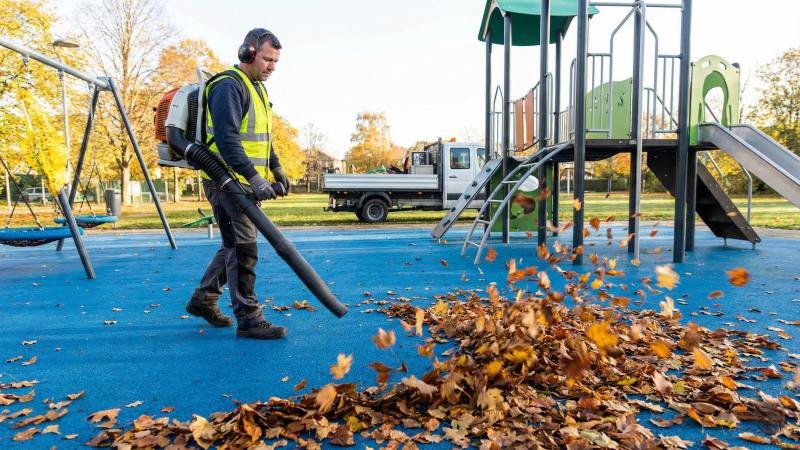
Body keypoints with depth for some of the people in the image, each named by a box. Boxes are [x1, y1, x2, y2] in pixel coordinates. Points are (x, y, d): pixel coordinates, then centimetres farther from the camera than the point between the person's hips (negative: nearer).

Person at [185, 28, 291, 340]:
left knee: (235, 245, 16)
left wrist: (276, 168, 18)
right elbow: (226, 139, -25)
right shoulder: (229, 86, -14)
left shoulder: (256, 88, 18)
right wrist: (254, 177, -30)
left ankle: (203, 299, 30)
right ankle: (248, 319, -2)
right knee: (244, 247, -9)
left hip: (243, 182, 10)